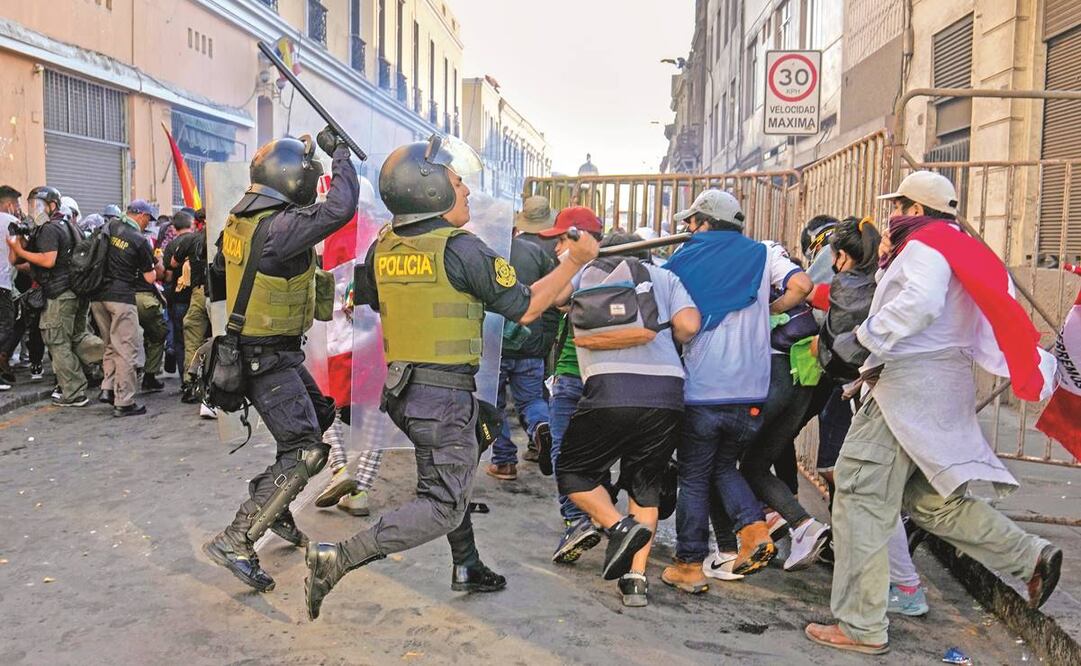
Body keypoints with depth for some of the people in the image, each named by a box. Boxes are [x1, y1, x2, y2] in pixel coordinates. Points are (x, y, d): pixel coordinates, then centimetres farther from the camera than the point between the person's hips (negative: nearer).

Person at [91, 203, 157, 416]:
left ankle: (107, 388, 15)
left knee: (111, 345, 20)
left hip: (97, 296, 7)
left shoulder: (109, 228, 8)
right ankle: (124, 402, -1)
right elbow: (150, 278, -2)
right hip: (121, 297, -7)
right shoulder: (139, 241, -8)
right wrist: (155, 265, 17)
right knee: (126, 349, -2)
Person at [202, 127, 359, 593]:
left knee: (320, 417, 23)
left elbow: (213, 283, 16)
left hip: (266, 351, 10)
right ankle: (235, 541, -9)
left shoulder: (239, 222, 6)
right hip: (269, 358, -10)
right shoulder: (280, 226, -23)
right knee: (303, 452, -10)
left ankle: (275, 510, 31)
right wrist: (339, 152, -14)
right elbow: (340, 208, -30)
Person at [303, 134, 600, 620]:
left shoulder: (383, 247, 3)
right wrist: (574, 260, 0)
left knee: (453, 474, 26)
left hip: (400, 390, 8)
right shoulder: (461, 248, -16)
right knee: (442, 506, 0)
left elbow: (365, 299, 21)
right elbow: (526, 308, -10)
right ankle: (337, 559, -10)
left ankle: (467, 568, 36)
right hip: (445, 395, -8)